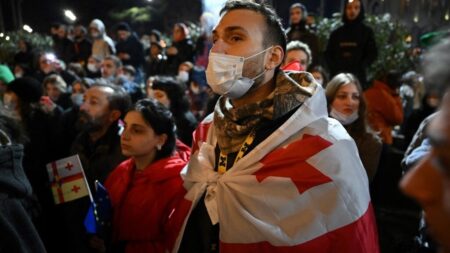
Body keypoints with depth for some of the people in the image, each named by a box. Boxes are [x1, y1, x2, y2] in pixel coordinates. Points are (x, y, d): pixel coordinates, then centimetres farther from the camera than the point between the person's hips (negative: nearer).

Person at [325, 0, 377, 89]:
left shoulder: (367, 32, 9)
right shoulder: (336, 33, 14)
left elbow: (372, 54, 4)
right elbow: (328, 54, 12)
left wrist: (357, 70, -10)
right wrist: (335, 70, -5)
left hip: (358, 79, -1)